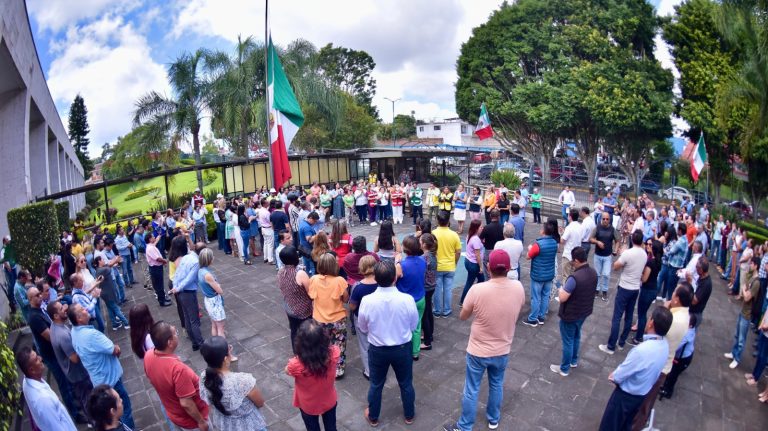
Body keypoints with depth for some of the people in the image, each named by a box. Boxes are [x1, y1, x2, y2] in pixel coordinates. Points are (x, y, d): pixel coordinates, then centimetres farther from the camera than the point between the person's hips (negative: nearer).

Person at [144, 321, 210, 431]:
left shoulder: (148, 356, -18)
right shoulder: (178, 368, -41)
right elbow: (186, 403, -30)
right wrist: (201, 421, -16)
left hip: (172, 414, 6)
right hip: (191, 421, -6)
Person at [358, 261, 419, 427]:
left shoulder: (367, 301, -23)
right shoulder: (407, 299, -24)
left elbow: (363, 327, -5)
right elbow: (414, 325, -6)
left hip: (377, 349, 0)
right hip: (403, 348, 0)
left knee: (376, 385, 22)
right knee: (406, 384, 23)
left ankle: (373, 417, 43)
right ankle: (409, 415, 45)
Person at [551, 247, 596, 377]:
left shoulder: (574, 277, -34)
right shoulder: (594, 273, -7)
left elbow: (562, 298, -28)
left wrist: (561, 290, -9)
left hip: (570, 315, -8)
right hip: (584, 312, 8)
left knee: (567, 341, 9)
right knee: (576, 337, 27)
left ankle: (564, 369, 25)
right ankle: (574, 361, 46)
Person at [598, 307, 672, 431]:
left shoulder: (642, 350, -38)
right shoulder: (665, 345, -13)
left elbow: (617, 377, -26)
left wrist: (612, 376, -3)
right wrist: (617, 375, 3)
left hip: (626, 395, -7)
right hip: (643, 394, 7)